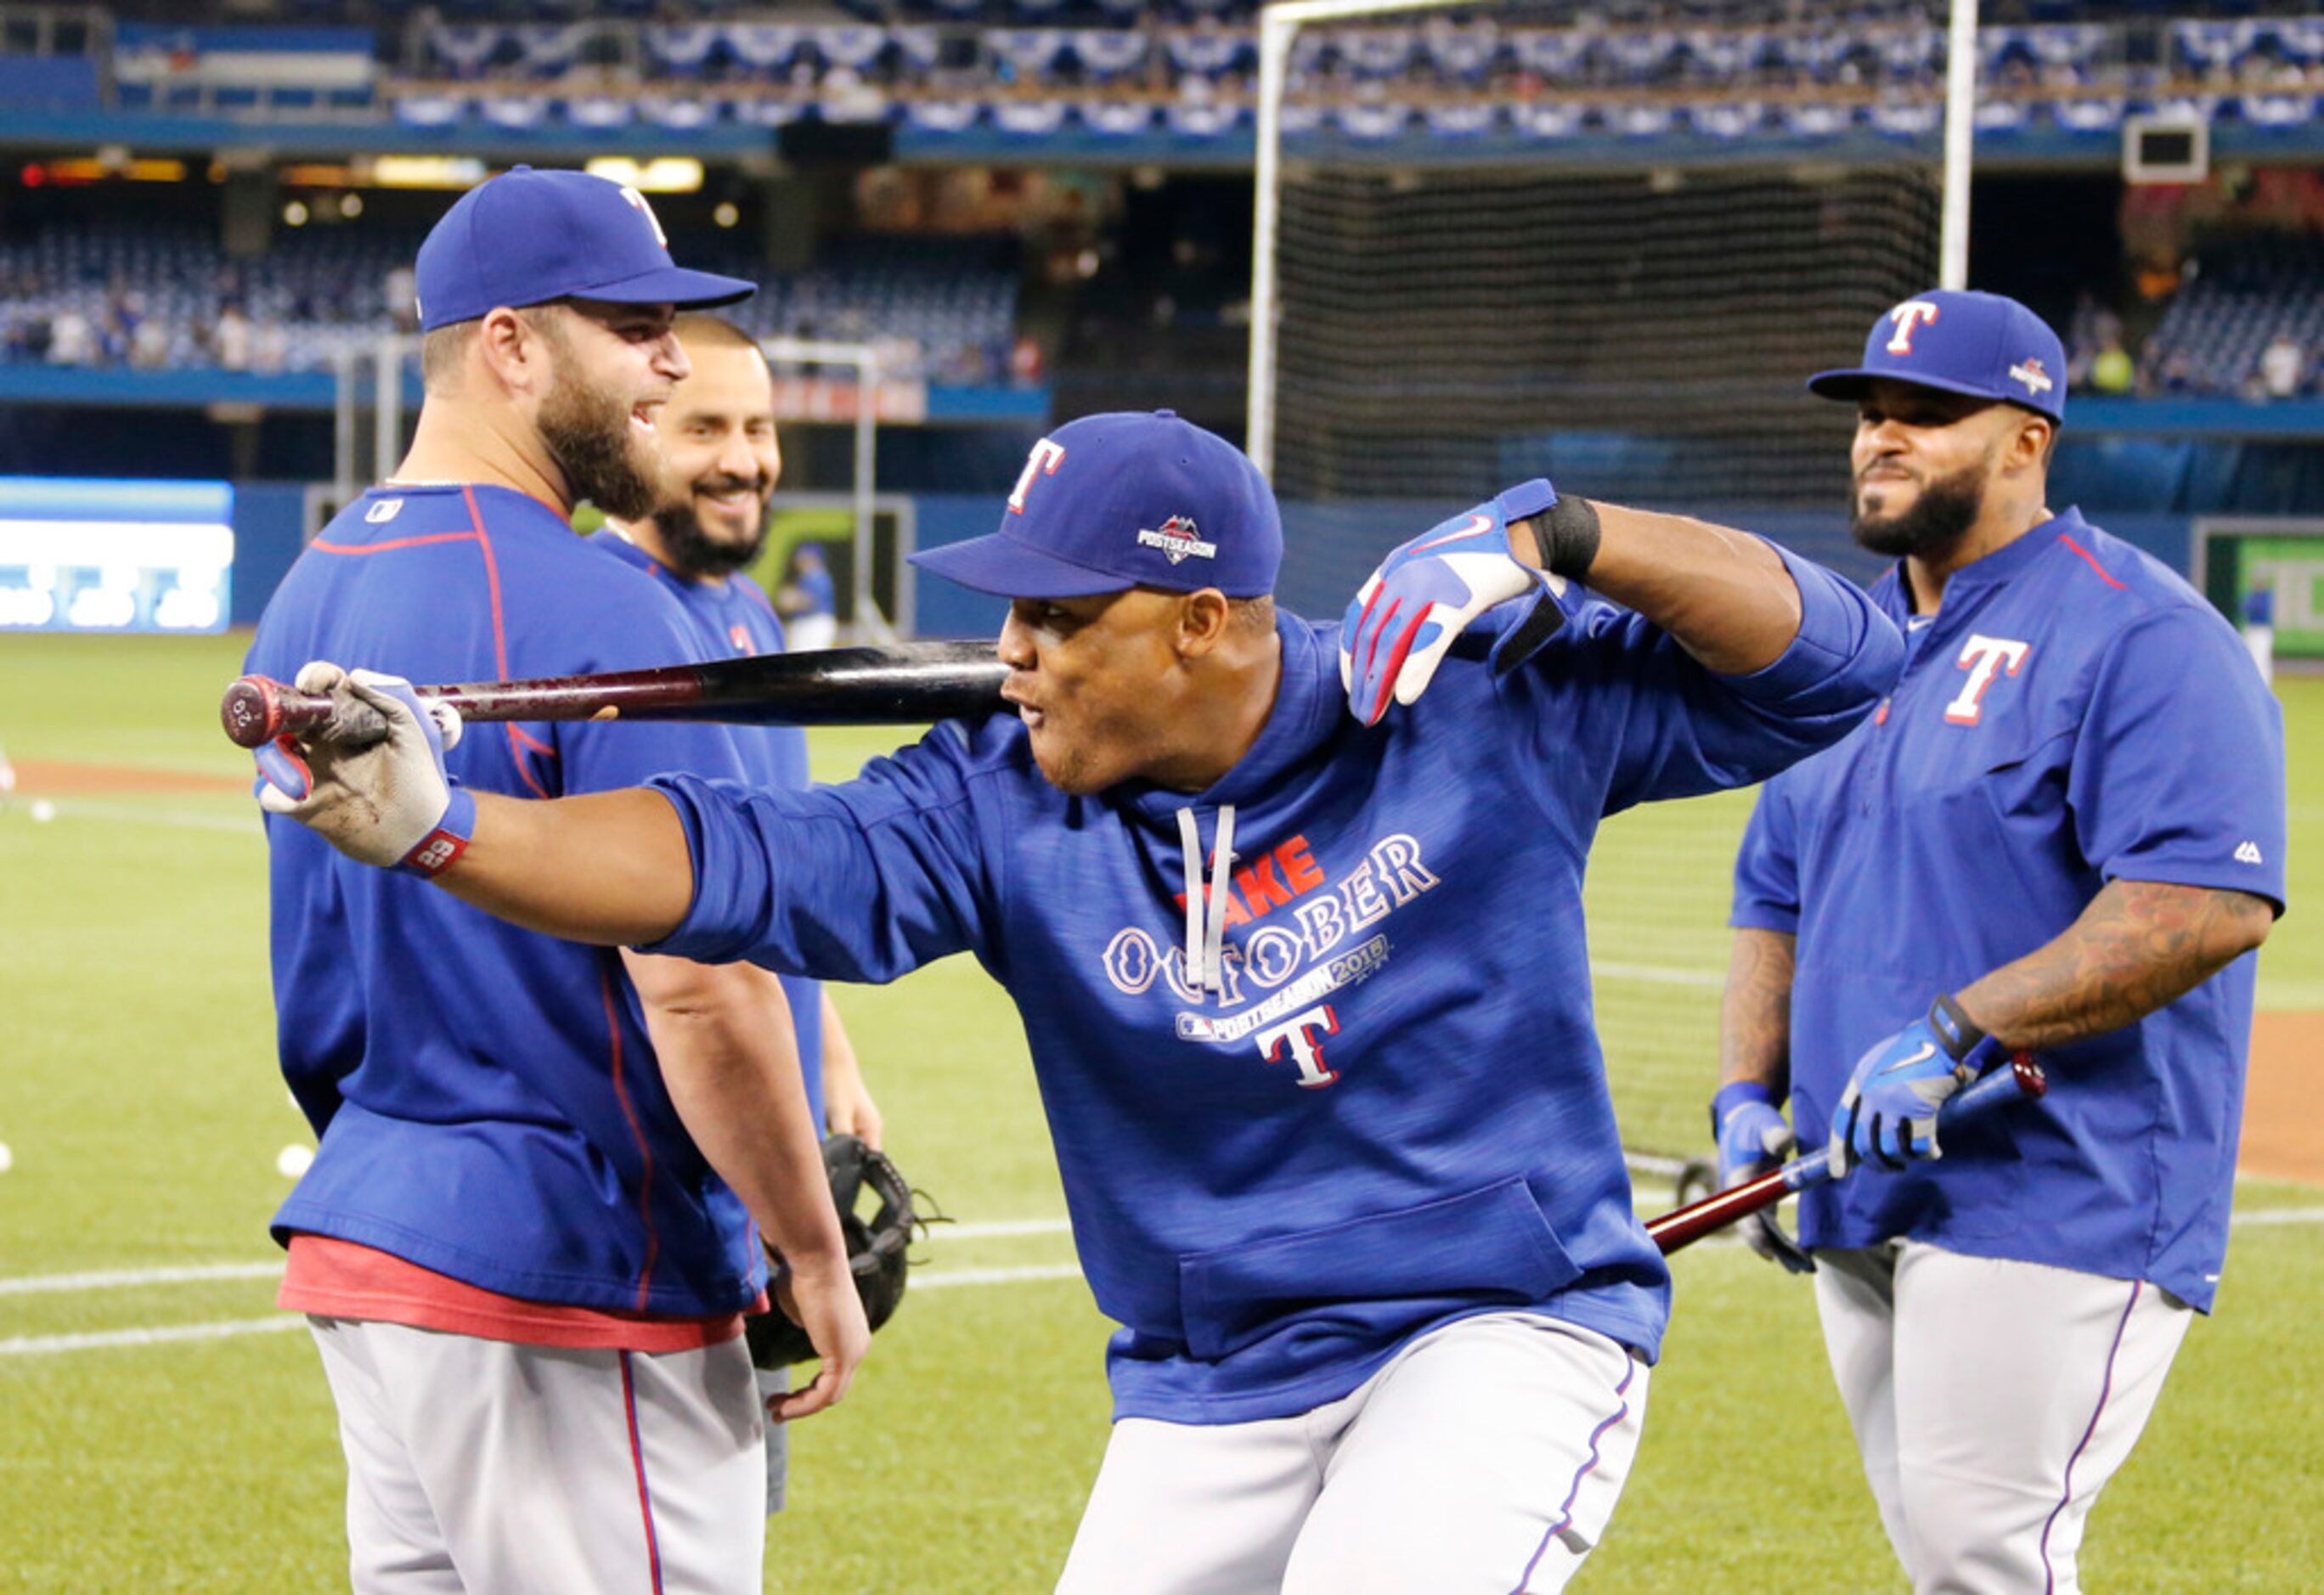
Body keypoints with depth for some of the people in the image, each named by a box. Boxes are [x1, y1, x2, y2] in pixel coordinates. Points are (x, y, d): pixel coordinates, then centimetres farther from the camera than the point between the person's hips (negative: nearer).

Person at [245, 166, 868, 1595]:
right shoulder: (592, 611, -16)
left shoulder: (309, 594, 12)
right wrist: (816, 1259, -12)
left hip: (358, 1230, 9)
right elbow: (700, 985, -21)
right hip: (572, 1269, -9)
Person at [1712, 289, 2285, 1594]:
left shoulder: (2137, 636, -10)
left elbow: (2212, 903, -21)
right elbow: (1777, 897, 25)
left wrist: (1955, 1034, -24)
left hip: (2057, 1200, -8)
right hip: (1861, 1206, 8)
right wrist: (1748, 1091, 6)